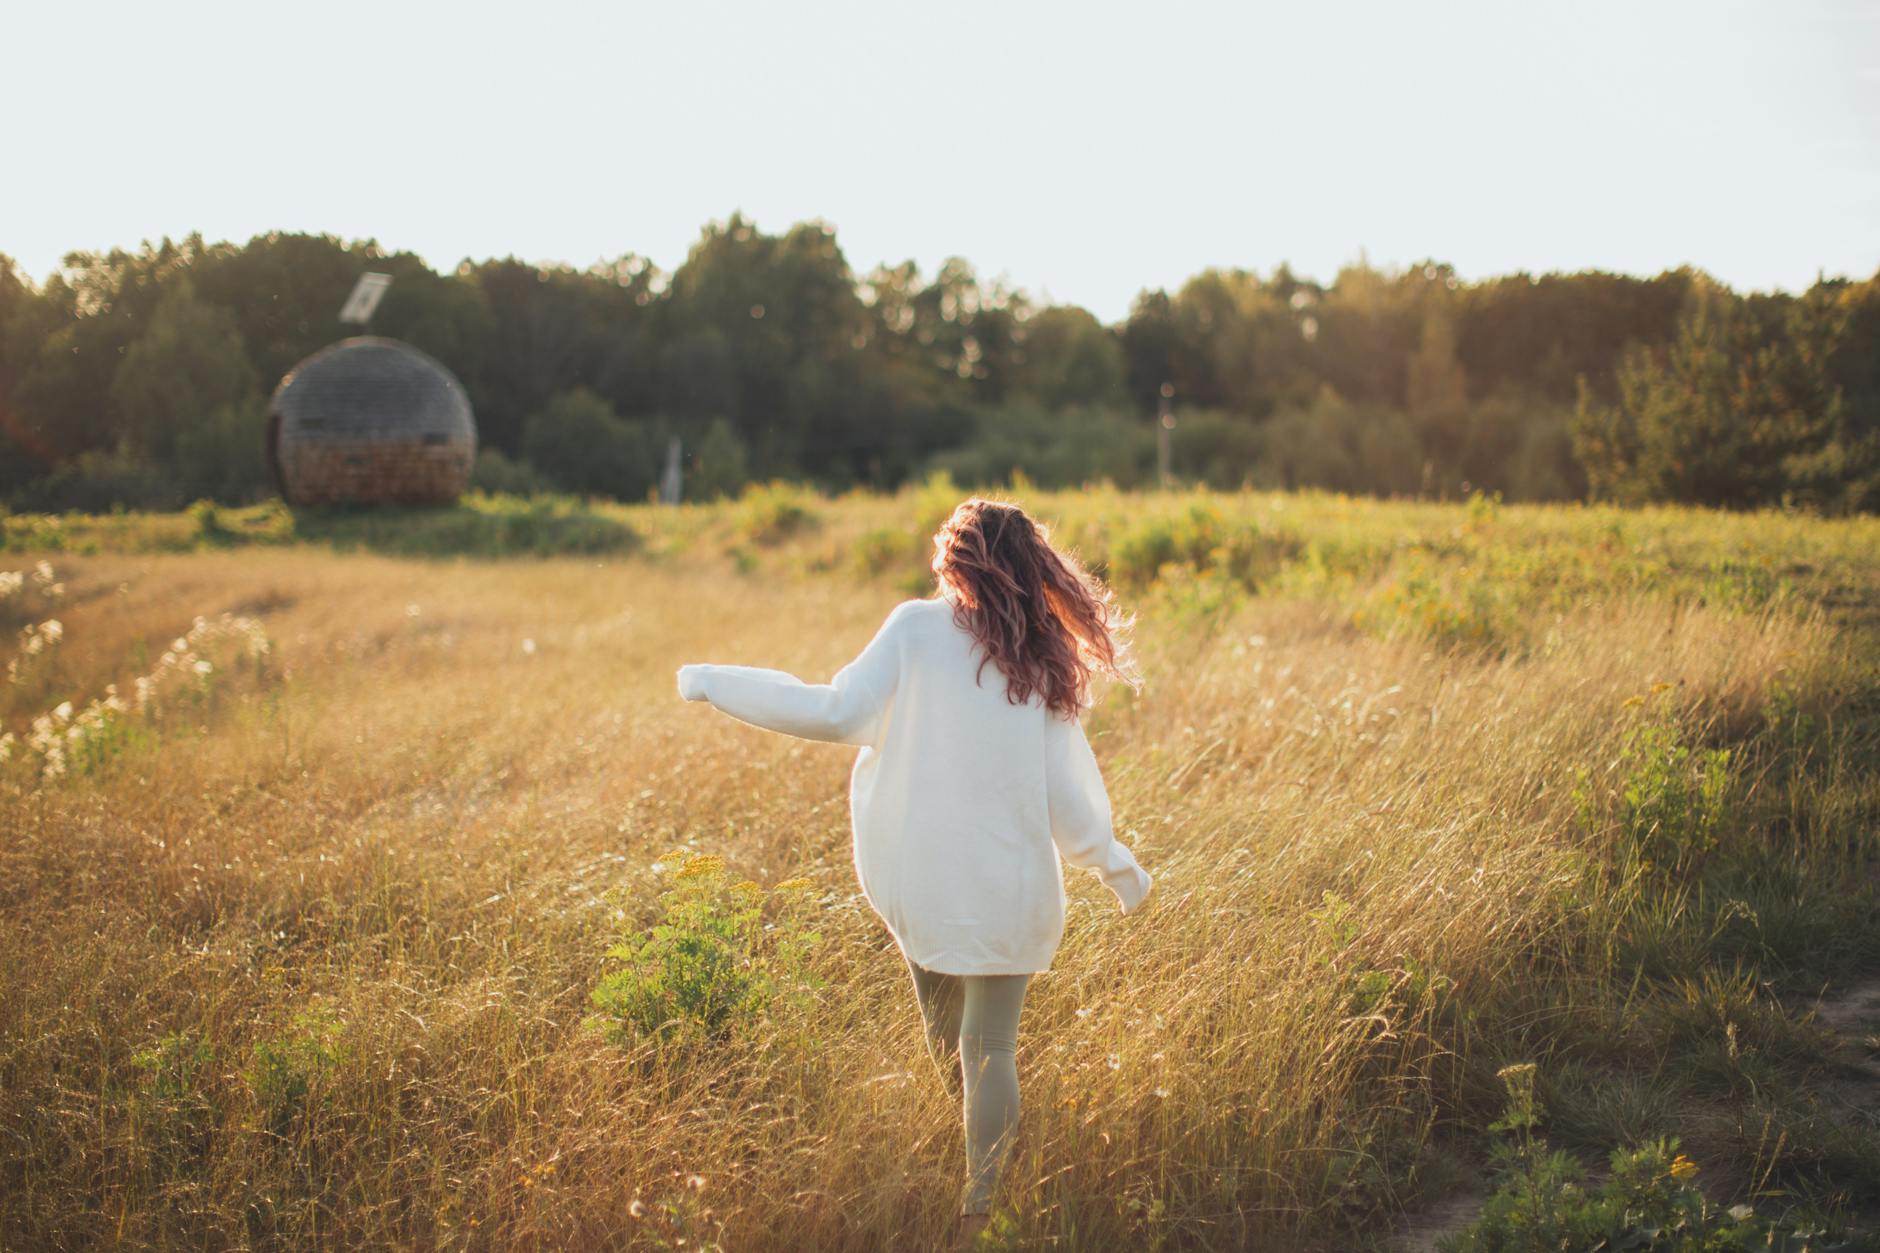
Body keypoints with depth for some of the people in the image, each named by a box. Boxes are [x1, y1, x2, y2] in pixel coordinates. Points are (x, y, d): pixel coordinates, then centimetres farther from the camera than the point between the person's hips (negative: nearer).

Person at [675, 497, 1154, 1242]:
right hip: (1008, 884, 1)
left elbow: (838, 712, -9)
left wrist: (715, 683, 0)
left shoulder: (916, 628, -5)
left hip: (916, 873, 0)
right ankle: (979, 1208, 12)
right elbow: (1067, 790, 3)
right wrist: (1114, 864, 17)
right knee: (991, 1046, 9)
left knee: (946, 1035, 19)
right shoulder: (1044, 663, 2)